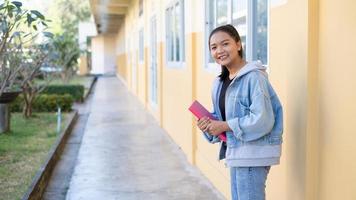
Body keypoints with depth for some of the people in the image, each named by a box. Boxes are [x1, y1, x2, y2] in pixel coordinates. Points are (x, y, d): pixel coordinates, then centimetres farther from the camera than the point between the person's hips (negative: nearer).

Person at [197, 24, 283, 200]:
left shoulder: (254, 77, -17)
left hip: (252, 154, -9)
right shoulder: (220, 82, 10)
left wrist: (225, 126, -17)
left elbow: (262, 120, -23)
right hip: (235, 153, 9)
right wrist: (208, 124, -4)